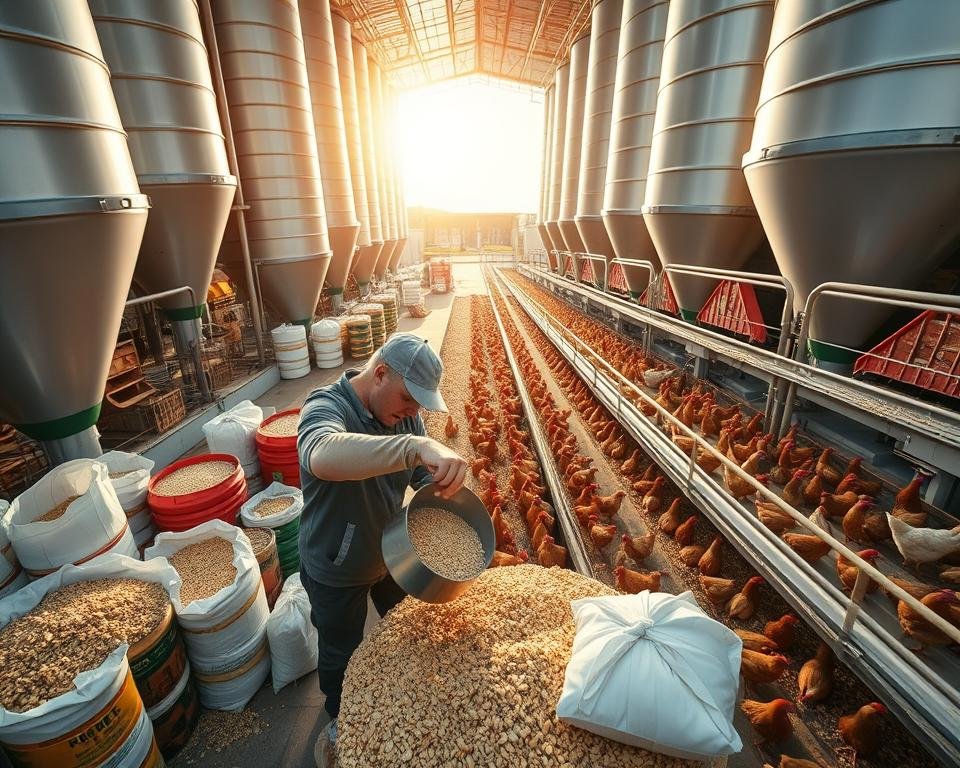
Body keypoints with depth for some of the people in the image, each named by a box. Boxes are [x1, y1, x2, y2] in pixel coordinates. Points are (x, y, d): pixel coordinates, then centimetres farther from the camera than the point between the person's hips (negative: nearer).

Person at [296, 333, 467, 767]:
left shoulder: (403, 412, -12)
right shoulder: (326, 407, -32)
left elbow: (426, 476, -8)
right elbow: (322, 457, -56)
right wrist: (416, 446, -67)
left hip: (392, 553, 6)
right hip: (337, 572, -5)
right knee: (341, 654, 20)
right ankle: (340, 723, 53)